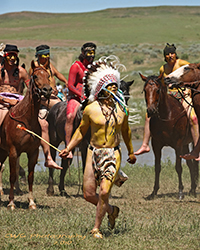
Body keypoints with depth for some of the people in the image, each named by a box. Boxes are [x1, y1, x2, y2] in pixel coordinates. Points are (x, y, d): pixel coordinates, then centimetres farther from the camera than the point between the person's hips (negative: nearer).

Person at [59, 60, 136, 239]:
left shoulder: (122, 109, 4)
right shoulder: (91, 109, -2)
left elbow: (126, 131, 20)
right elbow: (81, 131, 10)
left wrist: (131, 152, 29)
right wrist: (68, 148, 1)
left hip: (113, 154, 0)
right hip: (94, 153, 0)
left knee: (104, 192, -14)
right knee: (89, 194, -1)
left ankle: (96, 228, 2)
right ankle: (111, 210, 28)